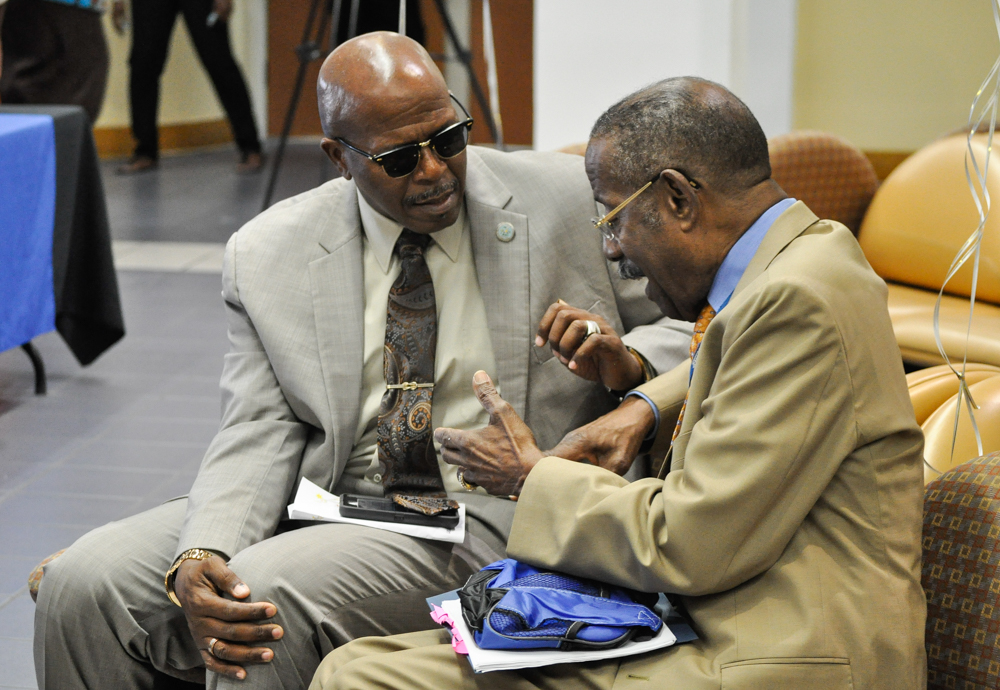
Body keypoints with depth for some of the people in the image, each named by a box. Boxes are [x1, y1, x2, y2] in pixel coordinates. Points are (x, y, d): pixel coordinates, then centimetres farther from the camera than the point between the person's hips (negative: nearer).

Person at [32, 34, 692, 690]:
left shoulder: (575, 202, 0)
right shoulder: (268, 255, 5)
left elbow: (698, 327, 6)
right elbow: (261, 435, 0)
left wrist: (625, 360, -18)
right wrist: (198, 557, -20)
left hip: (487, 517, -3)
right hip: (320, 505, 4)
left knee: (268, 591, -29)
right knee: (82, 582, -15)